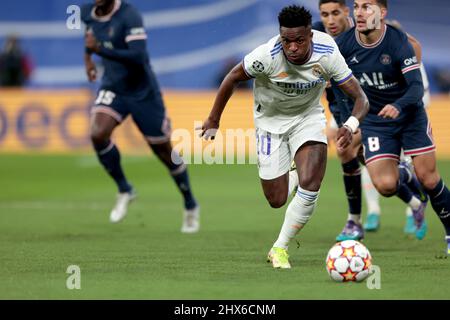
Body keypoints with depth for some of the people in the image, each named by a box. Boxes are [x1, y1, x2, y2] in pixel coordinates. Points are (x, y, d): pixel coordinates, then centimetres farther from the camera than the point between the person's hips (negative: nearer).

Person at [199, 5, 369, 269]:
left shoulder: (327, 54, -26)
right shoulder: (267, 55, -31)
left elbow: (360, 98, -23)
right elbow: (233, 78, -12)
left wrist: (351, 125, -45)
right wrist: (214, 120, -4)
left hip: (308, 116, 1)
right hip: (271, 121, -1)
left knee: (310, 185, -21)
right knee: (277, 200, 1)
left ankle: (280, 249, 1)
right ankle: (293, 177, 41)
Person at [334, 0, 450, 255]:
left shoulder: (399, 41, -21)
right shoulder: (343, 43, -13)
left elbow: (416, 87, -26)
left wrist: (398, 106, -46)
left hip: (410, 116, -2)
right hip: (373, 121, 2)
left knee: (428, 178, -5)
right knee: (386, 185, -14)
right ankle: (404, 179, 25)